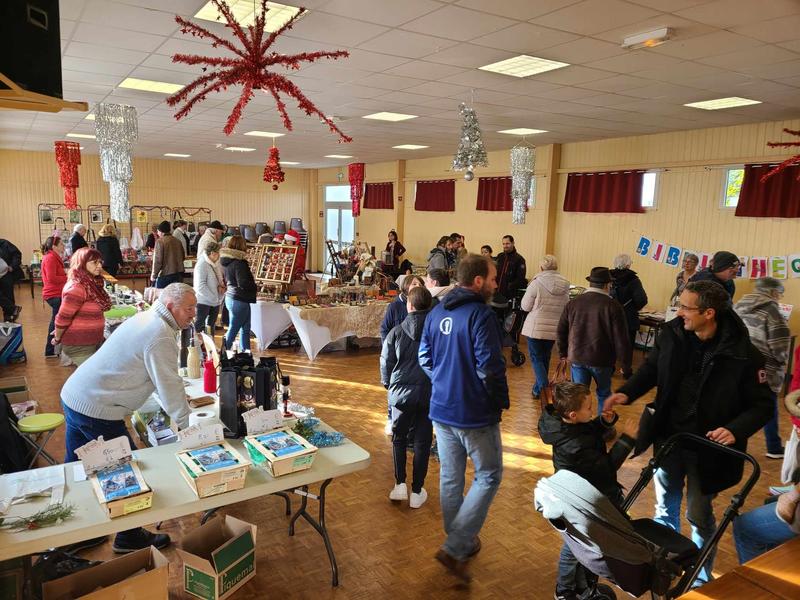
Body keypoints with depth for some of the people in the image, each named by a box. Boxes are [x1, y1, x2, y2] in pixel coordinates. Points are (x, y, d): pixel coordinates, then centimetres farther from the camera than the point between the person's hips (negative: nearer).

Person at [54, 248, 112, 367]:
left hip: (92, 342, 8)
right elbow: (62, 318, -19)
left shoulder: (92, 283, 5)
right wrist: (57, 339, -7)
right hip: (78, 345, -8)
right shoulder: (77, 287, -22)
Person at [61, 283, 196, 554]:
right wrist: (188, 426, -7)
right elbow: (170, 388, -17)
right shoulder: (160, 338, -20)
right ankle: (129, 537, 20)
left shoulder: (144, 318, 11)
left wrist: (177, 402, 24)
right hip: (97, 411, -10)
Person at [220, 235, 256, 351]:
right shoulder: (239, 262, -20)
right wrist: (254, 286, -6)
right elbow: (243, 283, -22)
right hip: (239, 300, -9)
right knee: (233, 330, 0)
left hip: (230, 297, 9)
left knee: (245, 328, 18)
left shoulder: (227, 260, 7)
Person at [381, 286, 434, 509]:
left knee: (398, 438, 19)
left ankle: (400, 484, 11)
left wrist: (388, 385, 18)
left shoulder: (396, 332, -7)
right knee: (423, 442, 10)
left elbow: (386, 363, -1)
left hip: (401, 392, 0)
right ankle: (417, 492, 16)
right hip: (429, 393, 0)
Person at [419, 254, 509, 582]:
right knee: (488, 477, 9)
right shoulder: (481, 315, -19)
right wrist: (501, 401, -6)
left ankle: (462, 543, 34)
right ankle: (455, 547, 3)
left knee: (450, 478, 17)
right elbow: (491, 368, -22)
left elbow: (424, 358, 9)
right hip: (476, 414, -7)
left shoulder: (436, 313, 4)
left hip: (441, 410, 7)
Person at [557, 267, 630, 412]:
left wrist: (563, 353, 18)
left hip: (577, 358, 3)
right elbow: (621, 339, -12)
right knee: (604, 395, 17)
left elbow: (560, 332, 7)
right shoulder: (613, 306, -12)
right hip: (601, 360, -2)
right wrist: (625, 365, -2)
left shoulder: (573, 303, 1)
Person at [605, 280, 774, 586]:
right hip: (668, 438, 4)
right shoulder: (672, 333, -10)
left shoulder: (743, 355, -21)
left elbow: (762, 405, -11)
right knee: (665, 508, 22)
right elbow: (651, 368, 6)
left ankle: (701, 578, 39)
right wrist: (627, 392, -9)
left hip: (707, 448, -4)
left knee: (699, 515, 14)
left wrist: (735, 429, -27)